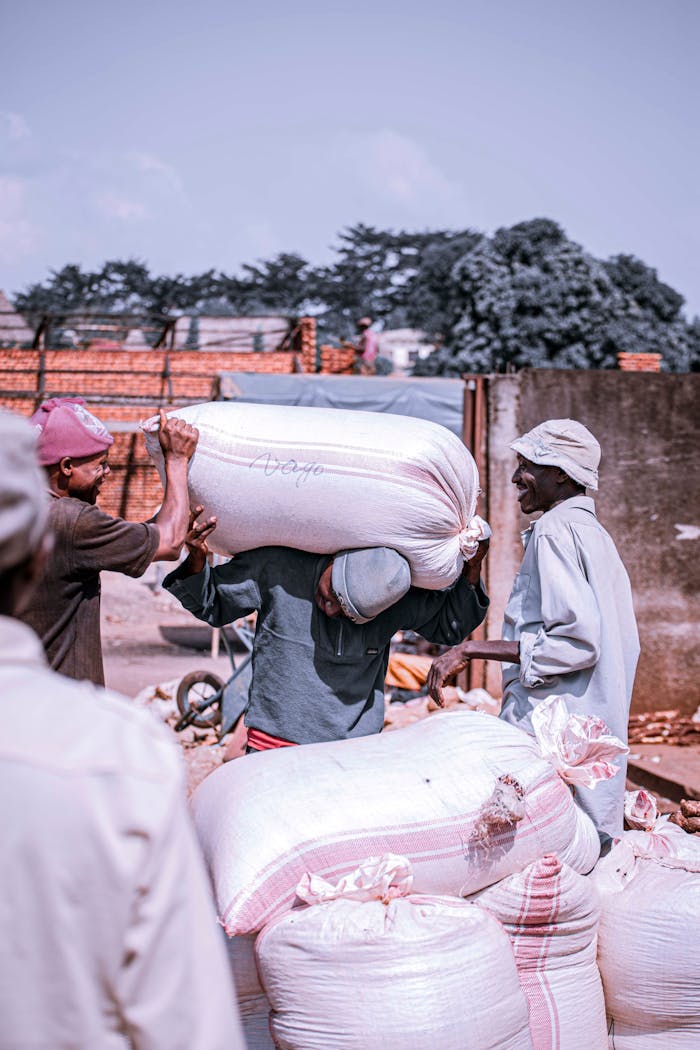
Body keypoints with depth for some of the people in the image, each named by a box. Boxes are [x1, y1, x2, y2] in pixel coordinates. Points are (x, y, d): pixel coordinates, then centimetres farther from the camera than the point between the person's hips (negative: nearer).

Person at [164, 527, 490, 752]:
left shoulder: (399, 597, -5)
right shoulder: (275, 566, -10)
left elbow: (449, 625, 13)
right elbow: (212, 604, 5)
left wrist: (470, 571, -2)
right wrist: (196, 562, -15)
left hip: (356, 752, 1)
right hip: (275, 746, -1)